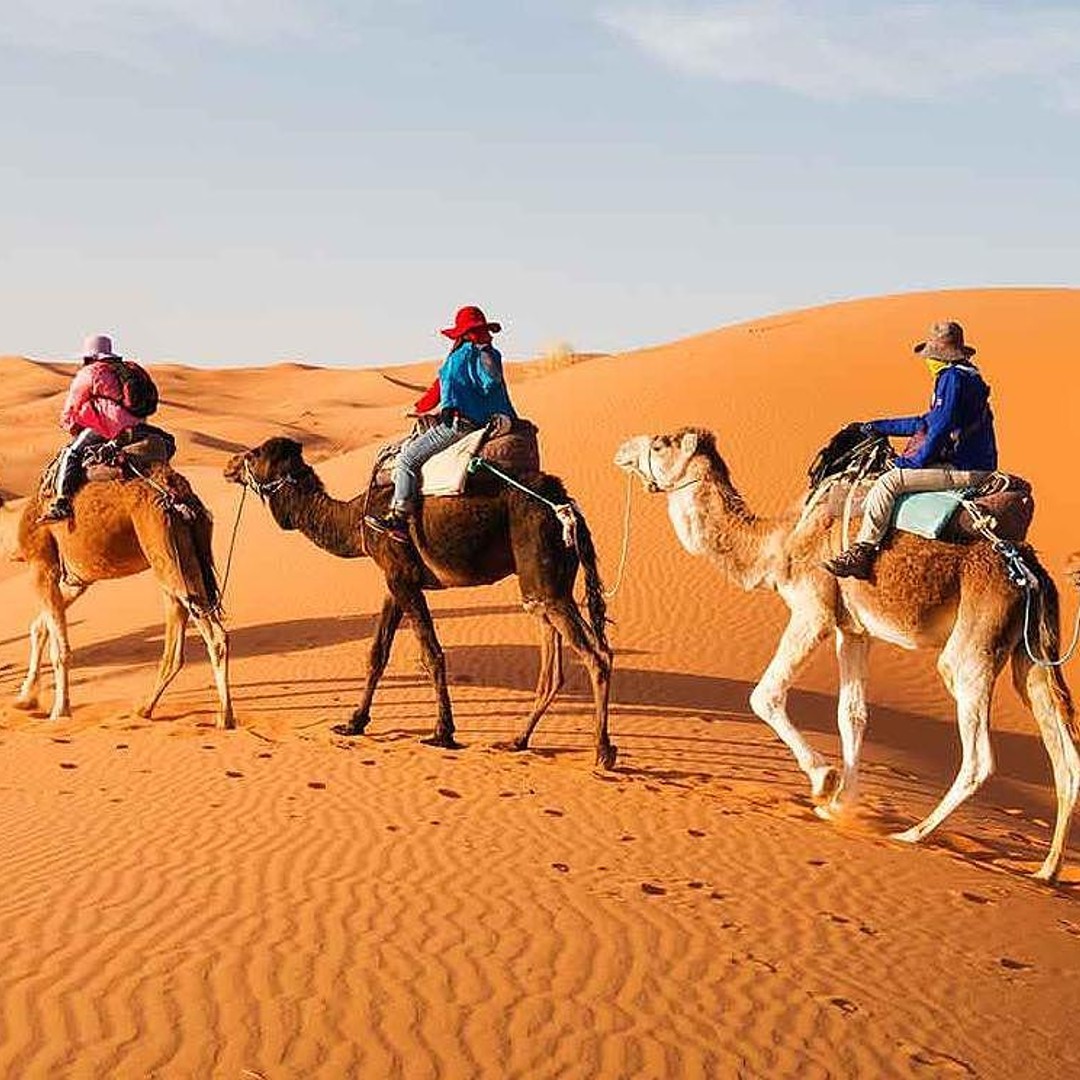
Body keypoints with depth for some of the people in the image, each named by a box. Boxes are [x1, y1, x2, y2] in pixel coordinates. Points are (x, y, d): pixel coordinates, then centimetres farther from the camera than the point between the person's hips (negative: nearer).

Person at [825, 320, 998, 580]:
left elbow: (941, 429, -20)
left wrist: (912, 462, -11)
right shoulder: (967, 376, 20)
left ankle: (861, 552, -20)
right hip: (972, 467, 11)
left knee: (887, 482, -17)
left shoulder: (953, 378, -13)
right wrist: (879, 427, 29)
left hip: (963, 471, -11)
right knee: (898, 471, 25)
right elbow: (928, 423, 27)